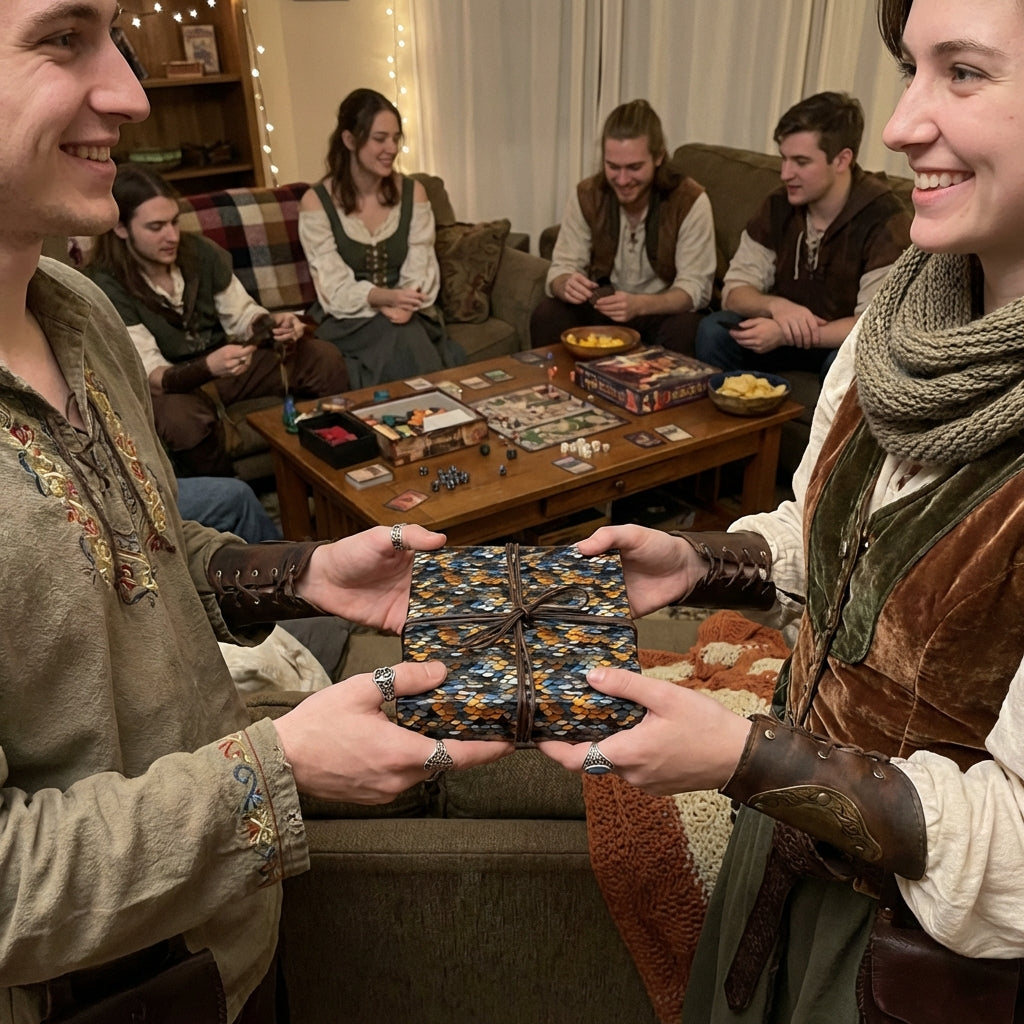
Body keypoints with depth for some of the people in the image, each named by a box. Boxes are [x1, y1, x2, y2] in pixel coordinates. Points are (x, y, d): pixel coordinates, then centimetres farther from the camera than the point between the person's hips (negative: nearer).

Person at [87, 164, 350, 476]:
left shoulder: (199, 251, -8)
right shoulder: (106, 285, -20)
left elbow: (241, 314, 4)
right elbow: (151, 375, -25)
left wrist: (274, 324, -20)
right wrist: (208, 367, -45)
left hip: (223, 363, 5)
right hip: (169, 386, -5)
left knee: (324, 358, -9)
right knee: (182, 416, -40)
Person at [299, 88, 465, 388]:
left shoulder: (413, 192, 4)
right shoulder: (316, 202, -5)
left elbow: (420, 271, -2)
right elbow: (335, 288, -11)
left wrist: (404, 304, -24)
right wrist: (385, 298, -30)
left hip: (408, 314, 2)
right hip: (348, 319, -2)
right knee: (400, 342, -32)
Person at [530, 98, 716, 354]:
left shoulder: (690, 201, -16)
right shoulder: (586, 196, -7)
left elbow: (695, 287, -19)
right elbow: (562, 267, -8)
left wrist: (639, 305, -39)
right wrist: (566, 285, -34)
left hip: (664, 312, -2)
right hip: (603, 308, 2)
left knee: (683, 328, -35)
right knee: (546, 316, -25)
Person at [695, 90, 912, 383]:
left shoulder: (884, 220, -19)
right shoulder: (779, 206, -2)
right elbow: (735, 290, -4)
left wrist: (787, 335, -31)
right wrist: (776, 305, -26)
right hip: (783, 336, 4)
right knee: (714, 330, -19)